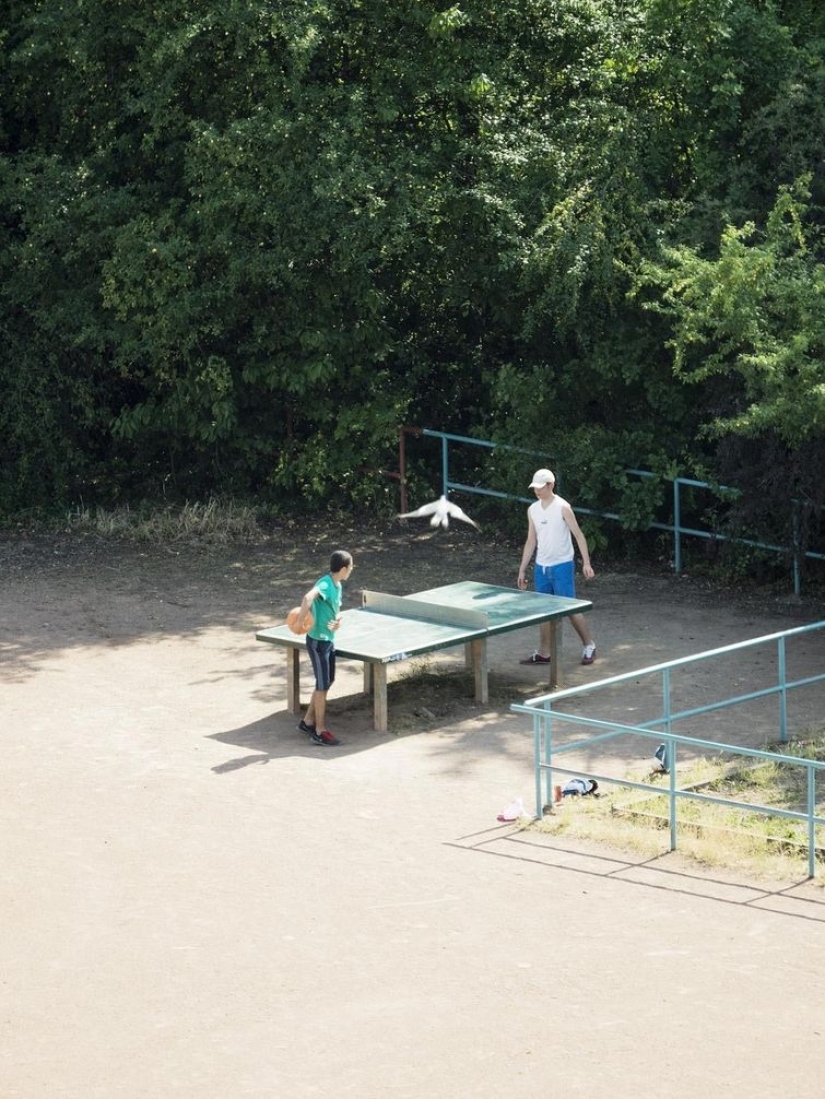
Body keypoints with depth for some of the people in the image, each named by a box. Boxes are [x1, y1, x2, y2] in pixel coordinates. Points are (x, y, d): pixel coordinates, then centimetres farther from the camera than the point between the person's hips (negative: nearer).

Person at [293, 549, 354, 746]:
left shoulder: (338, 586, 6)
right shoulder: (325, 584, -23)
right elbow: (308, 597, -45)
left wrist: (338, 621, -4)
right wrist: (302, 618, -37)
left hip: (329, 640, 9)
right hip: (318, 641, -9)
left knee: (327, 683, 18)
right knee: (323, 686, -2)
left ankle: (307, 721, 30)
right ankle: (320, 732, 7)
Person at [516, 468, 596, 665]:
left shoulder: (562, 507, -11)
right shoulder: (533, 510, 6)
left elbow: (578, 535, -12)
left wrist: (586, 563, -19)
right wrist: (522, 570, 12)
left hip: (562, 566, -6)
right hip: (541, 567, 6)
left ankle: (589, 645, 13)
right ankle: (544, 653, 14)